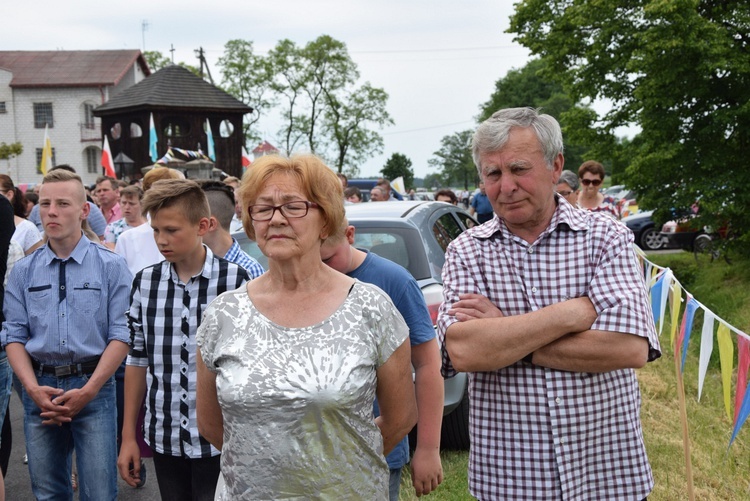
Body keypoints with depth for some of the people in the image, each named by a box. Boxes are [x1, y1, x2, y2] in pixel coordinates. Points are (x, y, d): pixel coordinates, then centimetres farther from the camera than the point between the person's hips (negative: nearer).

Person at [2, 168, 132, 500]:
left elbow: (121, 335, -7)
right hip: (40, 388, 3)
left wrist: (88, 391, -14)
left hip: (93, 385, -3)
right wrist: (33, 388, -10)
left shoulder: (110, 266, -3)